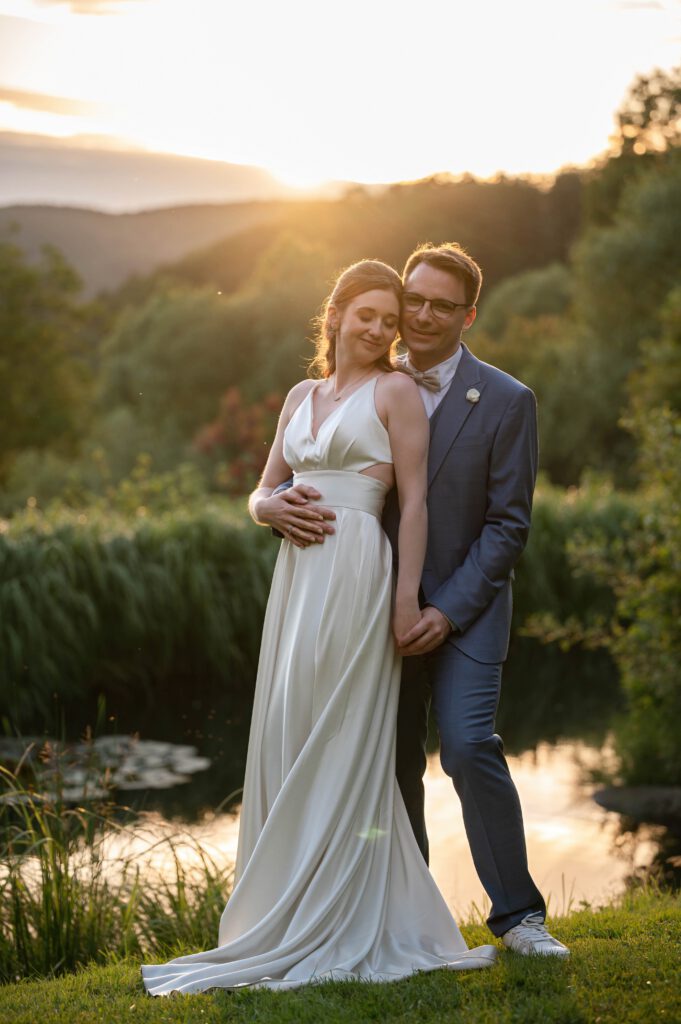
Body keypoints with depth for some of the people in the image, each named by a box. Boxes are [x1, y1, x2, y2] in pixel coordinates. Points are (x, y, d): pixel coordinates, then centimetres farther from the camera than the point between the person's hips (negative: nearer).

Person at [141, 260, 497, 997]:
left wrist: (407, 598, -12)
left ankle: (341, 929, 4)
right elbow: (260, 492, 21)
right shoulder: (301, 397, 18)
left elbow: (415, 500, -5)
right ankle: (297, 921, 16)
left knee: (336, 741, -4)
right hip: (296, 572, 7)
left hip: (354, 573, -7)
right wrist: (273, 506, -3)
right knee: (287, 737, 7)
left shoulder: (395, 391, 0)